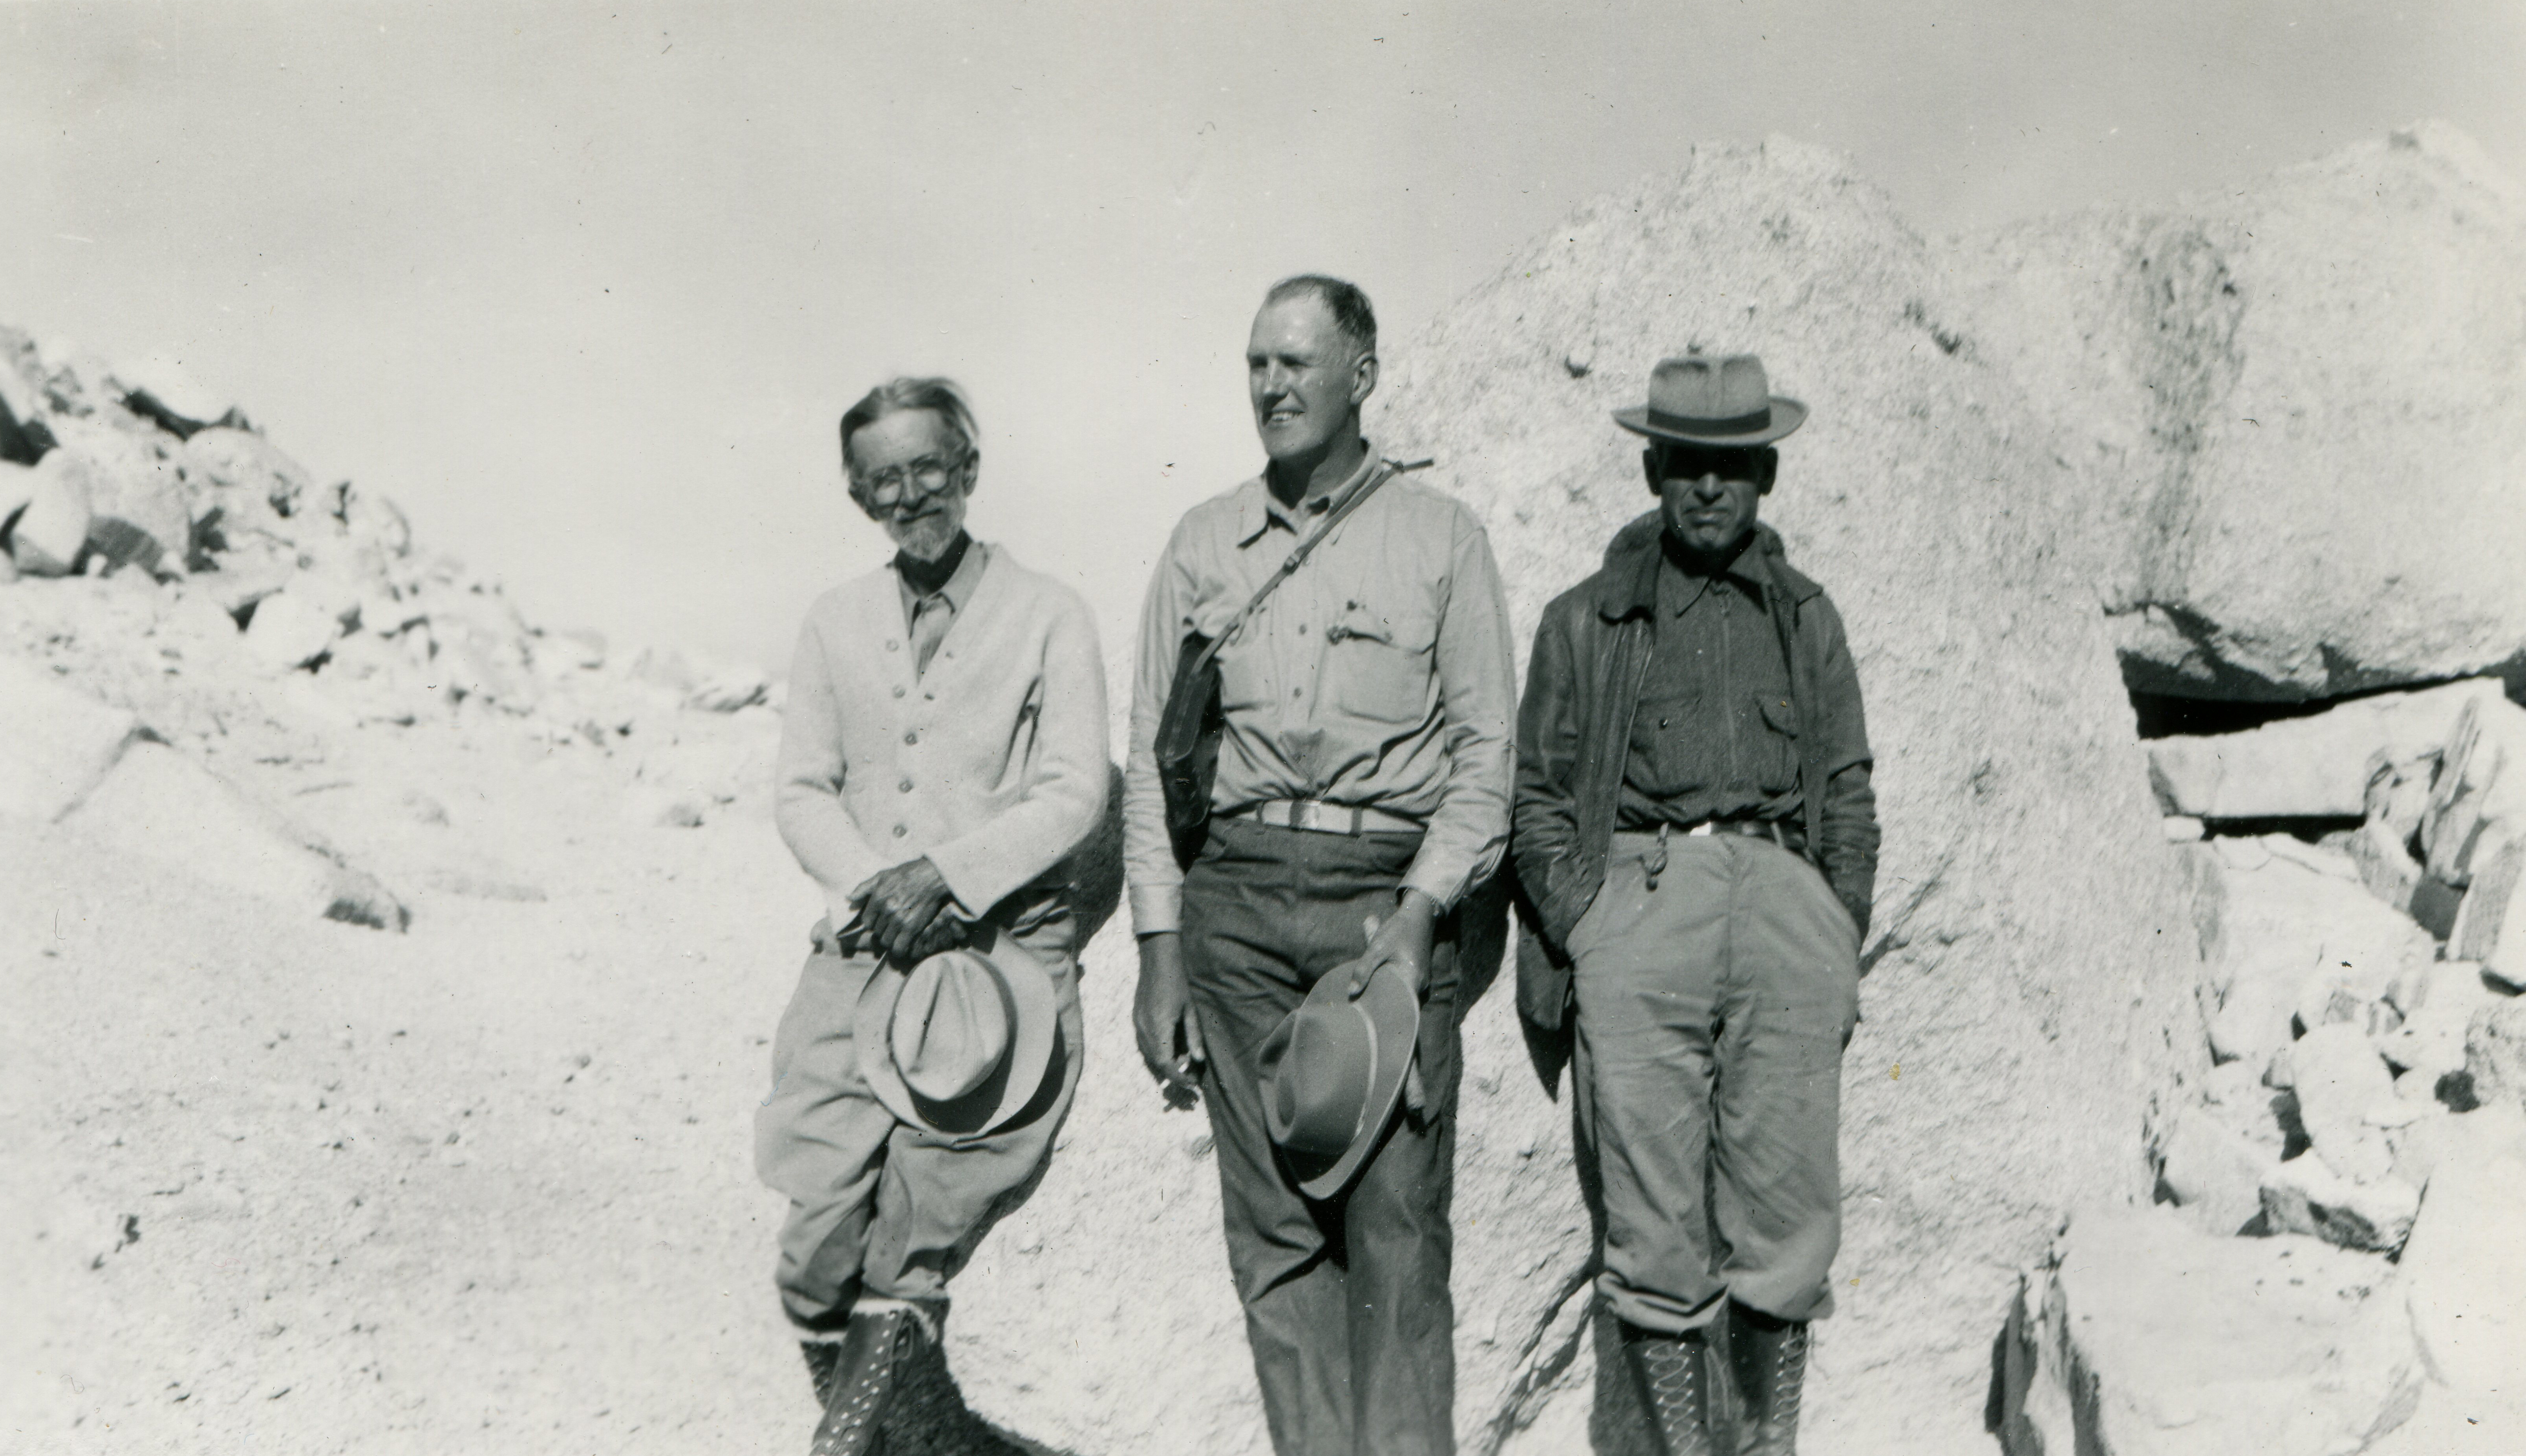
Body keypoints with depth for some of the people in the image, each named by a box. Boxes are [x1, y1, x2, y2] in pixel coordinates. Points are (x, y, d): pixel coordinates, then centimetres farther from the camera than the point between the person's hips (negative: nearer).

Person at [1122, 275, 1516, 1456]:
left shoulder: (1440, 538, 7)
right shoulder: (1203, 542, 13)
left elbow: (1485, 754, 4)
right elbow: (1151, 757, 12)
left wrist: (1417, 914, -9)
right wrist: (1160, 948, 4)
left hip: (1393, 893, -2)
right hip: (1237, 896, 2)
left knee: (1398, 1222, -4)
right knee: (1273, 1224, 3)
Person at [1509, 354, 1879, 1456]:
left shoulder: (1805, 617, 22)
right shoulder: (1584, 621, 16)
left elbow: (1849, 797, 20)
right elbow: (1541, 800, 12)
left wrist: (1837, 949, 8)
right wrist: (1576, 936, -1)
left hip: (1780, 892, 1)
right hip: (1635, 892, -1)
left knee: (1785, 1204, -3)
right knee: (1654, 1218, -3)